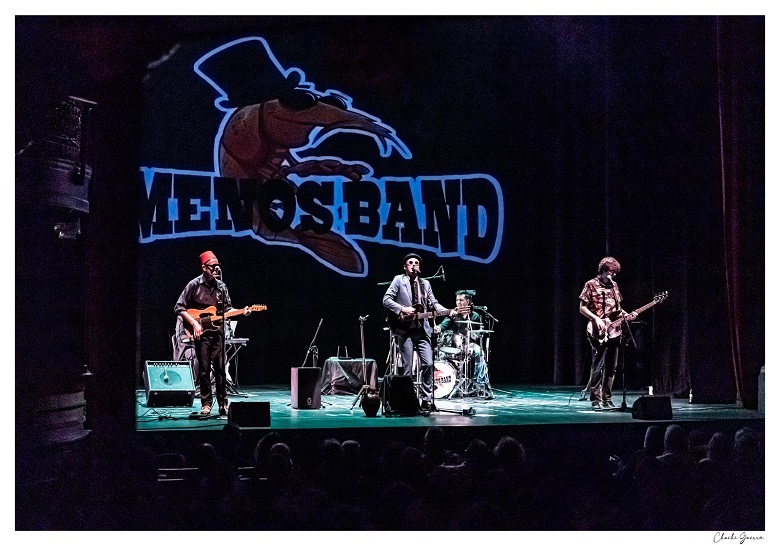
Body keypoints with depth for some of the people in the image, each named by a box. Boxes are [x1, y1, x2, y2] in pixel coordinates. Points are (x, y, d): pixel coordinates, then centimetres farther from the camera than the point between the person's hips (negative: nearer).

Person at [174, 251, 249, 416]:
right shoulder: (194, 285, -4)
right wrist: (194, 323, -12)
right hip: (201, 333, -3)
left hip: (217, 332, 3)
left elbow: (227, 309, 15)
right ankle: (206, 403, 8)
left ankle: (223, 404, 5)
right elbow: (179, 308, -4)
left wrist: (241, 311, -4)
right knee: (204, 369, 0)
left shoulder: (221, 286, 9)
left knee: (220, 368, 0)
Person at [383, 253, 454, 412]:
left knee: (428, 364, -5)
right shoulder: (398, 280, 3)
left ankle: (426, 399, 3)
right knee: (407, 368, -3)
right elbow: (386, 299, -3)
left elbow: (434, 304, 12)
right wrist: (402, 309, -15)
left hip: (422, 330, 4)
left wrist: (448, 311, -5)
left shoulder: (425, 283, 17)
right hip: (405, 330, -4)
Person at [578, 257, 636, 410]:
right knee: (597, 367, -9)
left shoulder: (614, 285, 15)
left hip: (614, 332, 6)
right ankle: (595, 400, -3)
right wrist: (596, 319, -16)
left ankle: (606, 399, 12)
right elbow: (582, 308, -4)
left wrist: (626, 315, 3)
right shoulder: (591, 285, -3)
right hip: (599, 333, -6)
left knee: (611, 367, 6)